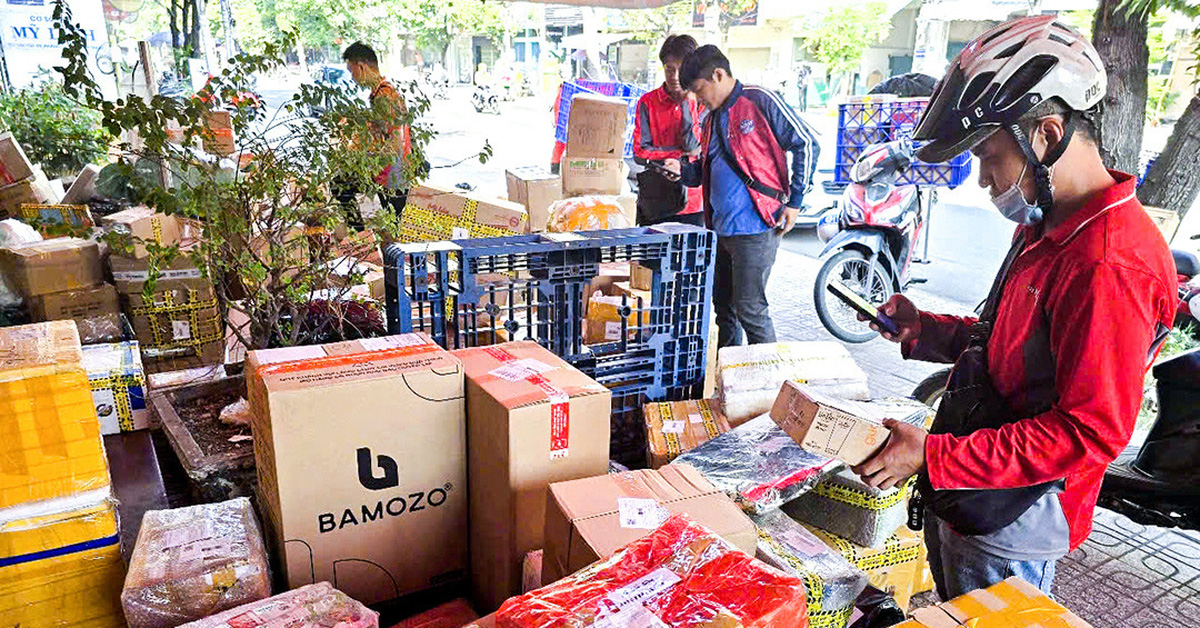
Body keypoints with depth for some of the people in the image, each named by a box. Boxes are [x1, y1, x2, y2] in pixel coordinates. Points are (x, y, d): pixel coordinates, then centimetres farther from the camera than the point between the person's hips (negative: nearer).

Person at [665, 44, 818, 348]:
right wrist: (683, 169, 2)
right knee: (723, 308, 14)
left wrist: (794, 201, -9)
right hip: (721, 228, 8)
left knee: (749, 309, -5)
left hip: (755, 228, -8)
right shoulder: (712, 119, 17)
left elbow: (806, 143, -7)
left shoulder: (760, 101, -7)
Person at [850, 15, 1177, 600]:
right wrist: (924, 329, 2)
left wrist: (934, 456, -28)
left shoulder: (1111, 264, -26)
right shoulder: (1045, 229, 8)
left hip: (1009, 526, -9)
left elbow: (1089, 432, -27)